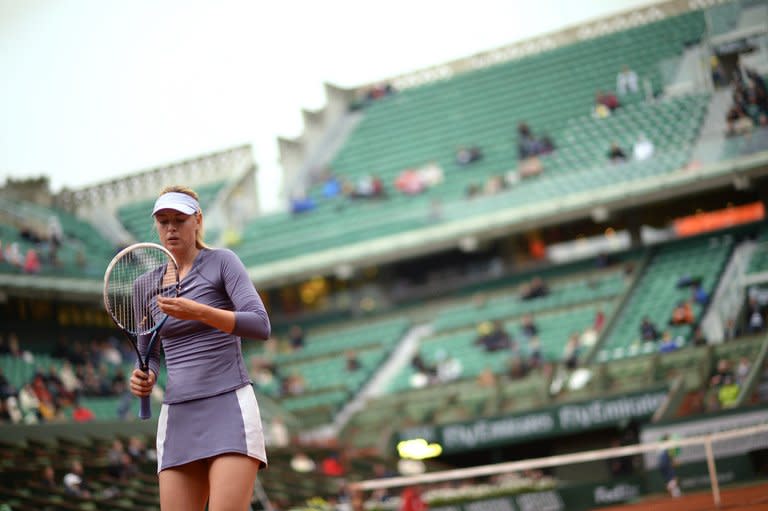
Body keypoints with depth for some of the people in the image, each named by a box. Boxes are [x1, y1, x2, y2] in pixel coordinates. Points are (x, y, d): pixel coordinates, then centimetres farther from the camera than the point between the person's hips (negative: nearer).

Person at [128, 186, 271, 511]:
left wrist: (198, 312, -24)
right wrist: (144, 378, -1)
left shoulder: (222, 262, 1)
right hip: (178, 418, 4)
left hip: (229, 408, -4)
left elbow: (261, 326, -11)